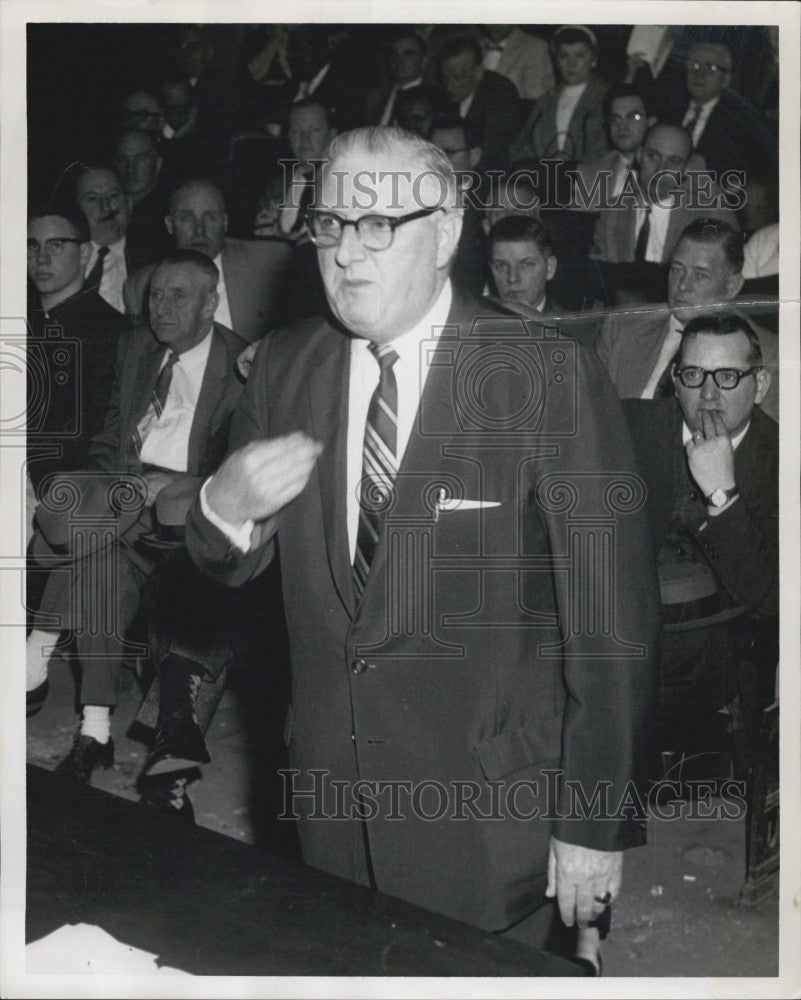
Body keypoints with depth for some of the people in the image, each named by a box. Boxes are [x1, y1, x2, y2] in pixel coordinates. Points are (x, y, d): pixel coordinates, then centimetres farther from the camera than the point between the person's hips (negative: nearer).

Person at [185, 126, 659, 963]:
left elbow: (612, 618, -12)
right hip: (328, 788, 5)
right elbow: (229, 570, 9)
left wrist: (597, 825, -10)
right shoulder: (285, 367, 2)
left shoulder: (550, 380, -14)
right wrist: (225, 510, -14)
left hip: (489, 816, -4)